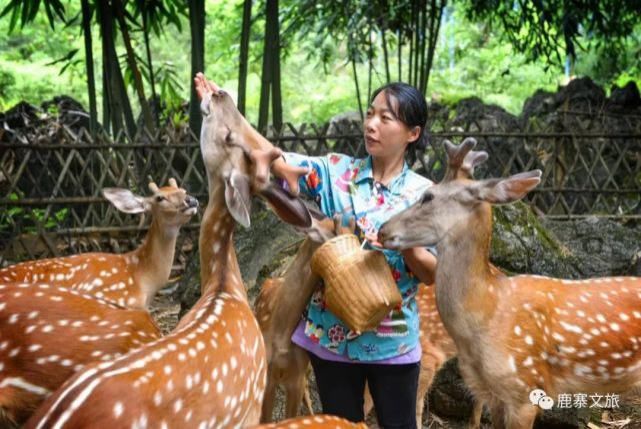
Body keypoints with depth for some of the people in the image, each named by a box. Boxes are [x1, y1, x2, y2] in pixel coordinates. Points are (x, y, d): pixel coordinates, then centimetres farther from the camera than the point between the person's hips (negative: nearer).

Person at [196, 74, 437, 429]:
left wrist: (409, 246, -24)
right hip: (332, 335, 1)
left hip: (393, 342, -1)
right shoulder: (335, 172, -3)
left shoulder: (424, 193, -5)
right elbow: (275, 159, -16)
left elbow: (433, 274, -4)